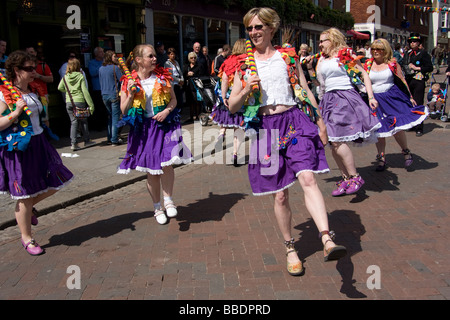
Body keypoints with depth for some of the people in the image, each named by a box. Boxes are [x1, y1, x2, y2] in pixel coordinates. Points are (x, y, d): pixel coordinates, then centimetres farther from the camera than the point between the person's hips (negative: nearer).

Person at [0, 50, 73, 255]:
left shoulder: (32, 91, 11)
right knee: (26, 196, 1)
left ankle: (30, 207, 35)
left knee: (55, 182, 8)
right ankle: (26, 238, 19)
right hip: (18, 148, -7)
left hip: (38, 143, 8)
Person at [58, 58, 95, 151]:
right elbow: (85, 91, -9)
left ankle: (73, 143, 0)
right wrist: (91, 104, -7)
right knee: (83, 121, 11)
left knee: (73, 122, 7)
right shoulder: (80, 77, -7)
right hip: (79, 101, -3)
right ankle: (87, 140, 21)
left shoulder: (65, 77, 2)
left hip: (69, 102, 3)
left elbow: (60, 88, 7)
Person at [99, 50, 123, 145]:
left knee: (110, 116, 17)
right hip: (114, 95, -6)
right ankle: (114, 140, -3)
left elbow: (101, 83, 17)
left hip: (104, 95, 6)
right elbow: (122, 80, -8)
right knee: (115, 117, -2)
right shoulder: (115, 68, -10)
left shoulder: (101, 69, 9)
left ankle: (110, 138, 18)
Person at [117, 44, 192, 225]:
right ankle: (157, 207, 20)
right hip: (143, 128, 0)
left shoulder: (162, 77, 4)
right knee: (151, 170, 5)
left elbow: (173, 99, 8)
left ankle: (168, 200, 4)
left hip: (164, 124, 0)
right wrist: (130, 95, -14)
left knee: (166, 163, -15)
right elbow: (124, 111, 2)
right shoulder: (129, 82, 0)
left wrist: (167, 111, -12)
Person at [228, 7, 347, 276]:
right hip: (265, 129, 1)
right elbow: (232, 106, 8)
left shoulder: (287, 56, 10)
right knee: (280, 196, 3)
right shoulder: (245, 63, 10)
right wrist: (246, 90, -12)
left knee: (307, 178, -23)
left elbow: (306, 90, 14)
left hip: (294, 122, 0)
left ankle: (327, 241, -29)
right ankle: (290, 248, 20)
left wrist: (321, 121, 11)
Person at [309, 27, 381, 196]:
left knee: (337, 140, -18)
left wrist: (371, 97, -7)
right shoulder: (322, 59, 18)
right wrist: (310, 69, 13)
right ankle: (346, 178, 16)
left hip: (345, 98, -7)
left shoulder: (345, 54, 1)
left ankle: (355, 177, -7)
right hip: (328, 100, 7)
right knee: (333, 143, 4)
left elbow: (364, 74, 0)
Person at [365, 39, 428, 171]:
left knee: (397, 126, -12)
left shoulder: (392, 63, 1)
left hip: (392, 98, -2)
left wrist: (410, 97, 7)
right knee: (378, 129, 3)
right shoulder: (368, 64, 6)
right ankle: (381, 157, 15)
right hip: (375, 100, 2)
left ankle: (406, 151, 13)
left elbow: (402, 80, 5)